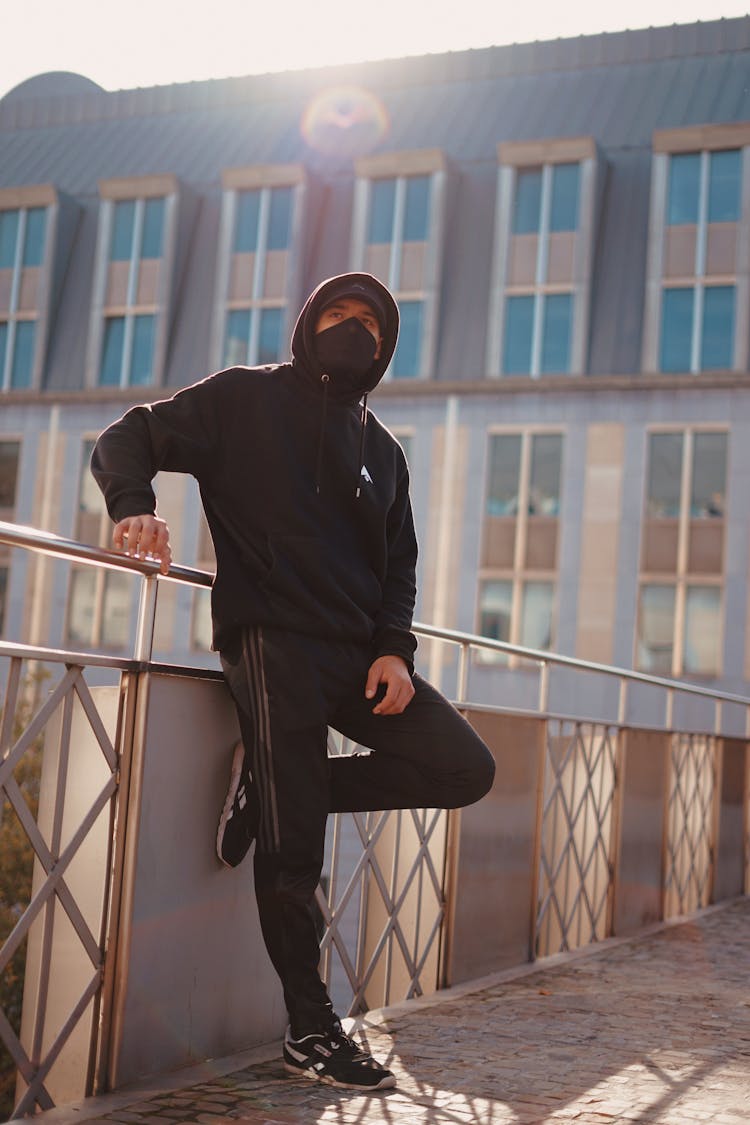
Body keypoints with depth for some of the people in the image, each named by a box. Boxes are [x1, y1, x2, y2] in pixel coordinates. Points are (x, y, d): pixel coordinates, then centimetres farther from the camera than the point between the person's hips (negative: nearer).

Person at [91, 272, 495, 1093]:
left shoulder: (382, 451, 20)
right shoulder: (245, 399, 5)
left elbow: (398, 563, 20)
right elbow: (128, 440, 0)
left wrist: (394, 648, 2)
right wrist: (134, 505, -23)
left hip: (357, 652, 6)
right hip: (272, 645, -6)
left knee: (464, 769, -8)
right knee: (292, 852, -8)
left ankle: (280, 787, 3)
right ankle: (310, 1030, 8)